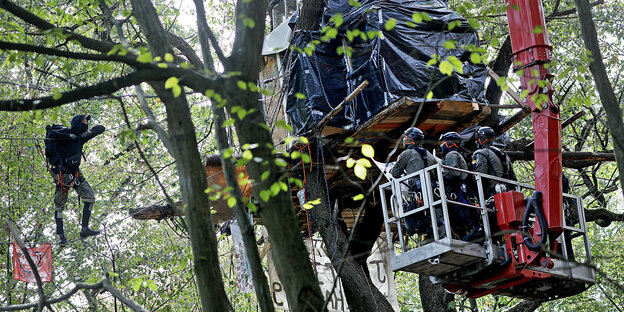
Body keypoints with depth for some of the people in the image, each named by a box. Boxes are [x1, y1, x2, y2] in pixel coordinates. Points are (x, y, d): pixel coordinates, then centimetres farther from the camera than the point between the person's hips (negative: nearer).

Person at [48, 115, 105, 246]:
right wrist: (70, 136, -24)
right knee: (59, 205, 0)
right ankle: (61, 235, 8)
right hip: (62, 174, -7)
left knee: (90, 197, -4)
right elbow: (52, 134, -30)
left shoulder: (82, 137, 7)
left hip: (76, 173, 7)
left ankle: (84, 229, -2)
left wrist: (90, 132, -6)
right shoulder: (66, 132, -10)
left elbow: (101, 128, 14)